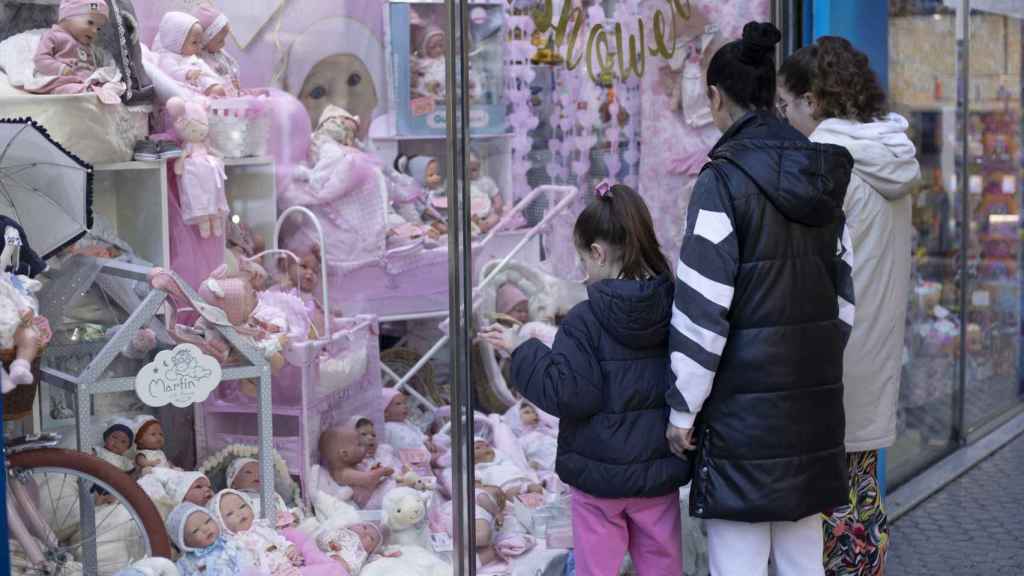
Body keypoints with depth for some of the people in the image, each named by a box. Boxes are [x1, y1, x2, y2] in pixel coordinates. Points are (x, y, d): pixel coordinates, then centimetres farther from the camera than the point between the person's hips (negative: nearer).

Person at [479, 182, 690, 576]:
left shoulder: (583, 322, -17)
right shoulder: (676, 312, -4)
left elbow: (567, 394, -19)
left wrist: (521, 350, -9)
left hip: (598, 473, -4)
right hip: (659, 471, 4)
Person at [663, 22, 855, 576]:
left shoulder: (725, 178, -13)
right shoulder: (824, 175, 9)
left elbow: (703, 307, -15)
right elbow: (843, 291, 13)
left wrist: (683, 409, -8)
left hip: (745, 397, -7)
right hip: (813, 390, 7)